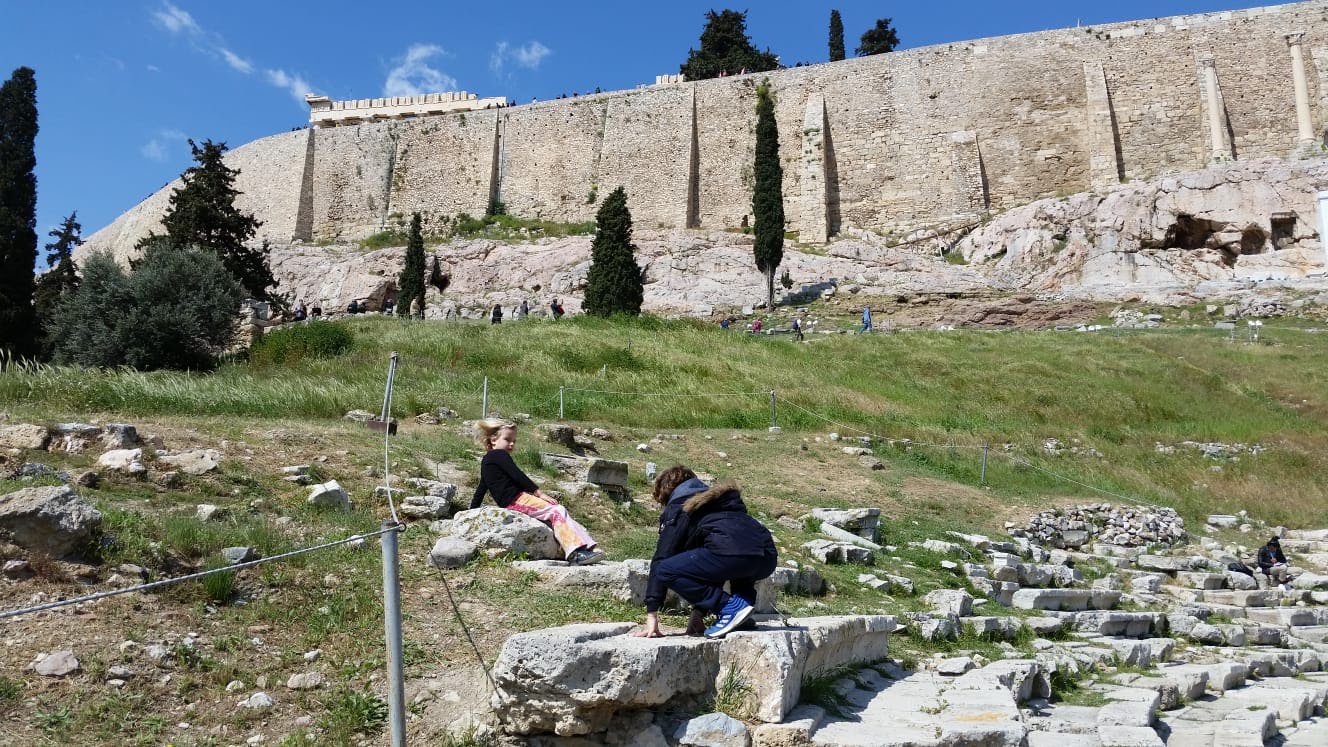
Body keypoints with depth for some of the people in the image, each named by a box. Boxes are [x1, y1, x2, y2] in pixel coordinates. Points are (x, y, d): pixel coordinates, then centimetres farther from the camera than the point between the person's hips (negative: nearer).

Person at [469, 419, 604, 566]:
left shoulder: (486, 461, 26)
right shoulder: (499, 455, -4)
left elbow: (479, 491, 31)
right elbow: (518, 476, -13)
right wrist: (540, 493, -13)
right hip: (517, 499, -10)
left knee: (556, 514, 1)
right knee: (557, 512, -19)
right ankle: (577, 552, -35)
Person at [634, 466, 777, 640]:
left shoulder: (678, 508, 17)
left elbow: (660, 559, 11)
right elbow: (703, 563, 40)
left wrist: (651, 615, 12)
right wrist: (698, 612, 42)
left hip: (732, 554, -8)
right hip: (768, 559, 8)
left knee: (664, 571, 2)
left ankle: (731, 607, -4)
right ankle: (745, 599, 11)